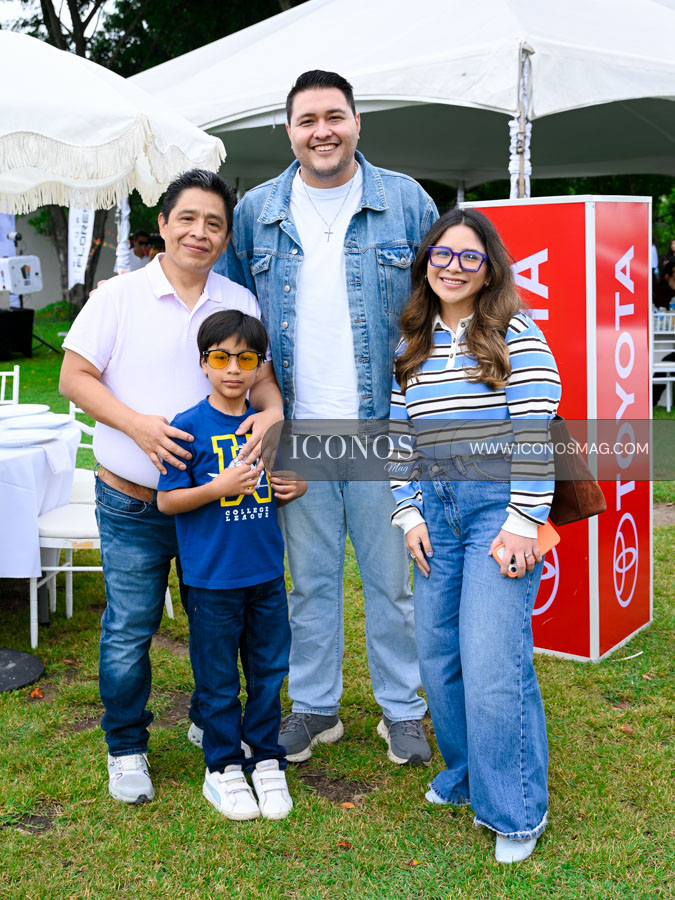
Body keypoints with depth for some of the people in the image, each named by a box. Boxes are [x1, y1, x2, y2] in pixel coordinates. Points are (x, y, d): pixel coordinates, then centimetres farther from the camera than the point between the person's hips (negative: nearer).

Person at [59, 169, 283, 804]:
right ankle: (126, 747, 26)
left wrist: (272, 412, -16)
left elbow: (262, 376, 8)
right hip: (133, 504, -3)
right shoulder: (118, 297, -4)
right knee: (128, 630, 5)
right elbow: (74, 378, -5)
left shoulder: (241, 303, 6)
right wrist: (138, 424, -19)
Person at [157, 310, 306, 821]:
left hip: (267, 572, 4)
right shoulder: (189, 427, -9)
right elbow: (166, 500, -9)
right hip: (212, 576, -4)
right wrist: (222, 487, -21)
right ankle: (223, 768, 25)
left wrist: (296, 486, -4)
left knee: (269, 670, 13)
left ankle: (267, 760, 30)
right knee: (219, 678, 7)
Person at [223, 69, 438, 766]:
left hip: (384, 423, -1)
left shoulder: (407, 203, 1)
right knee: (310, 577, 11)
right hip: (296, 430, 2)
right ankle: (314, 706, 27)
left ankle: (402, 709, 23)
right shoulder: (255, 213, 7)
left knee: (391, 574, 7)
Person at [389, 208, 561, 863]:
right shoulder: (412, 346, 13)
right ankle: (465, 774, 31)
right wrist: (409, 514, 5)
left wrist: (524, 521, -15)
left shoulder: (515, 334, -4)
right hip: (435, 509, 6)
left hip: (498, 507, -6)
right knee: (438, 654, 10)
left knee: (491, 661, -10)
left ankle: (514, 810, 7)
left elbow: (536, 433, -10)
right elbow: (399, 436, 14)